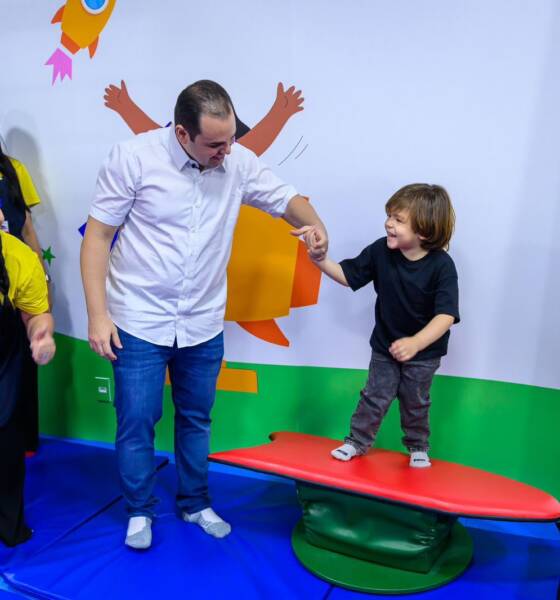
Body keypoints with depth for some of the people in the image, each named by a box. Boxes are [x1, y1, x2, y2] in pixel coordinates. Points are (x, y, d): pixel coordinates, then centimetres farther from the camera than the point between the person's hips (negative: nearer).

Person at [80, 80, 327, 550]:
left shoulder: (239, 162, -6)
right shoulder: (134, 157, -14)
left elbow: (286, 198, 6)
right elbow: (97, 236, -10)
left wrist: (315, 226, -17)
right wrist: (98, 314, -13)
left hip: (203, 325, 3)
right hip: (139, 322, -3)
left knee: (196, 419, 17)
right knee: (137, 421, 5)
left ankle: (195, 504, 37)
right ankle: (139, 512, 29)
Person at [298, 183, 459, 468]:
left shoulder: (441, 265, -26)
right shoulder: (380, 251, -16)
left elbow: (446, 315, -32)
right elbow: (347, 275, -5)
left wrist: (415, 343, -46)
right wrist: (319, 258, -22)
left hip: (424, 351, -2)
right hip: (384, 346, 2)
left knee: (415, 403, 17)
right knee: (374, 397, 13)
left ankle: (418, 447, 41)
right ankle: (357, 441, 34)